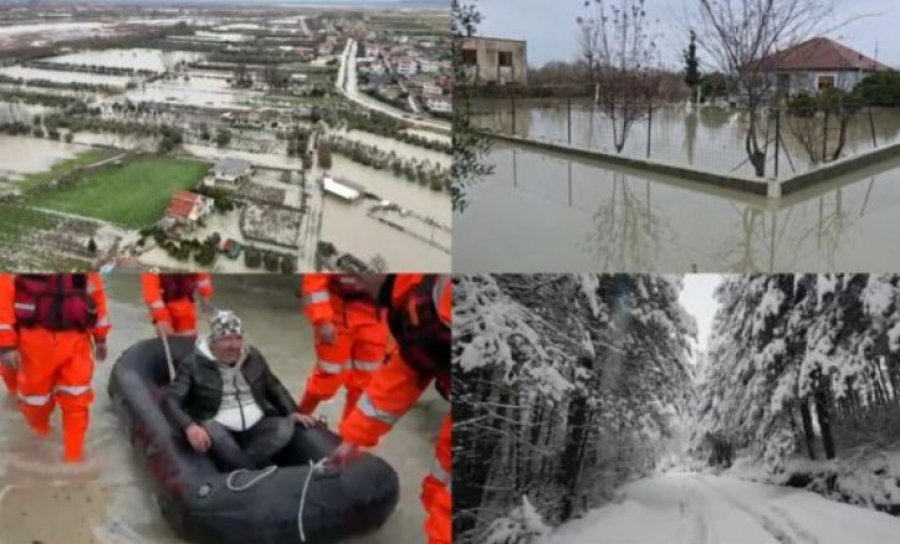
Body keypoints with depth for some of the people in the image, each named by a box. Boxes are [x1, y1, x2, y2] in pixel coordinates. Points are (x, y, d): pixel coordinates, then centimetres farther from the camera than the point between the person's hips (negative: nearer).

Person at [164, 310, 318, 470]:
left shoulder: (253, 357, 8)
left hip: (256, 426, 3)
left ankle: (239, 469, -31)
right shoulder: (195, 364, -4)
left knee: (285, 427, -26)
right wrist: (189, 426, -31)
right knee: (210, 429, -38)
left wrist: (292, 412, 5)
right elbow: (170, 400, -11)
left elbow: (274, 387, 22)